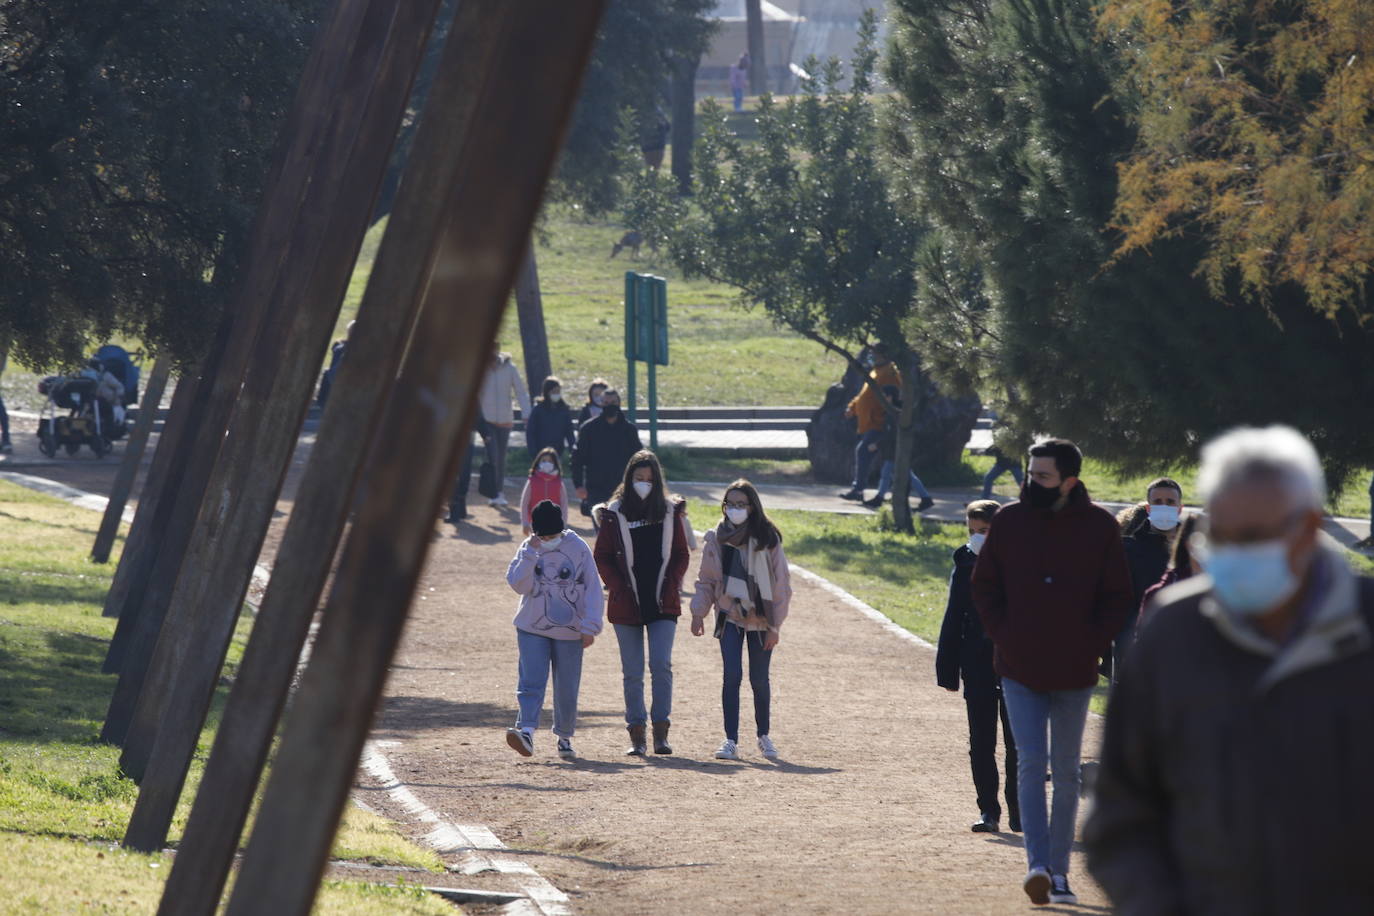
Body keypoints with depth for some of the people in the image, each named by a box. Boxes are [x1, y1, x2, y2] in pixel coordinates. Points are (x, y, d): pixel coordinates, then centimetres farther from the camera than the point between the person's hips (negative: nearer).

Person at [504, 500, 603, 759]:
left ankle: (564, 736, 21)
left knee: (567, 688, 5)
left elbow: (593, 589, -1)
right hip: (532, 629, 1)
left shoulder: (578, 548, -3)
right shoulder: (529, 549, 2)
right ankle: (526, 731, -26)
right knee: (532, 682, -14)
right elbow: (519, 585, -8)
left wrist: (590, 626, -5)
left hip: (569, 631, -1)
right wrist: (530, 554, -18)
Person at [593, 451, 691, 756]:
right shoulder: (614, 514, 3)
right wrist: (618, 588, -7)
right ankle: (637, 736, 9)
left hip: (663, 605, 0)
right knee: (632, 673, 3)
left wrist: (671, 588, -3)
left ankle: (661, 732, -7)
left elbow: (681, 555, 11)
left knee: (661, 665, -12)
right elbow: (602, 558, 5)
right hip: (627, 605, 0)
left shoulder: (671, 512, 7)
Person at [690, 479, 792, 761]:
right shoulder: (716, 539, 0)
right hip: (729, 617, 1)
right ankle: (731, 740, -9)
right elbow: (706, 580, 9)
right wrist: (698, 612, -4)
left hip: (760, 619, -1)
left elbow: (781, 584, -3)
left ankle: (763, 735, 26)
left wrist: (775, 624, -5)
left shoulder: (768, 539, -6)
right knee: (732, 676, -12)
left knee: (759, 679, 6)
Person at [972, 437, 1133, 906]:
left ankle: (1058, 871, 15)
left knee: (1066, 772, 8)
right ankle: (1038, 864, -17)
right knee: (1031, 762, -11)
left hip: (1075, 673, 0)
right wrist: (1003, 637, -4)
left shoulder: (1099, 526, -2)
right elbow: (984, 586, 7)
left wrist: (1093, 646, -6)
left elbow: (1117, 597, 3)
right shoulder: (1009, 521, 0)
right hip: (1020, 670, 0)